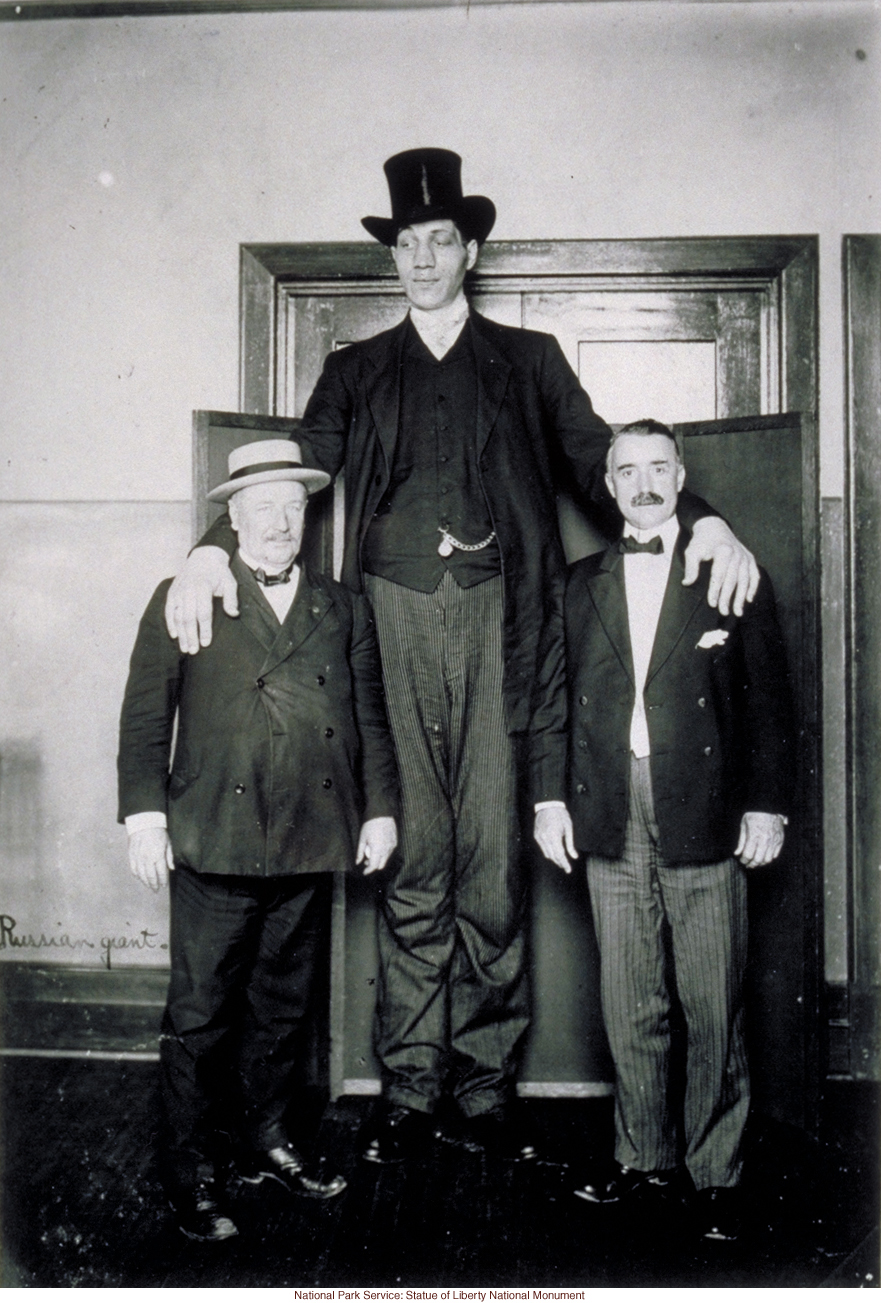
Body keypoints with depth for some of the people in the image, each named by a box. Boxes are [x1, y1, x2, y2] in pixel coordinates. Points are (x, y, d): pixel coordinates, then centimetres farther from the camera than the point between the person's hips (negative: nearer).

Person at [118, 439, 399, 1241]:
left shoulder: (343, 609, 13)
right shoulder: (183, 600, 4)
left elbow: (370, 719, 14)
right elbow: (145, 717, 1)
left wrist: (380, 810, 8)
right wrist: (145, 815, -7)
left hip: (311, 846, 3)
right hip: (214, 844, -3)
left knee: (283, 1007, 15)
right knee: (200, 1014, 4)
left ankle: (266, 1141, 33)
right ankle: (192, 1171, 20)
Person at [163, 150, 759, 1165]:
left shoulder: (528, 360, 17)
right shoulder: (355, 371, 19)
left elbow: (598, 462, 11)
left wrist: (701, 520, -5)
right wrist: (212, 548, -8)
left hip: (496, 619, 0)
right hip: (396, 616, 1)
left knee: (494, 860, 0)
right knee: (414, 861, 2)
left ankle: (487, 1088, 13)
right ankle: (409, 1089, 13)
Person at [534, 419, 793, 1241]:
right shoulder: (581, 584, 13)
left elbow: (768, 700, 3)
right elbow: (558, 698, 12)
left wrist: (766, 804, -3)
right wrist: (550, 798, 6)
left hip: (705, 824, -2)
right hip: (610, 824, 3)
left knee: (713, 1009, 3)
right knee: (627, 1008, 10)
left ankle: (715, 1172, 19)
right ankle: (644, 1158, 26)